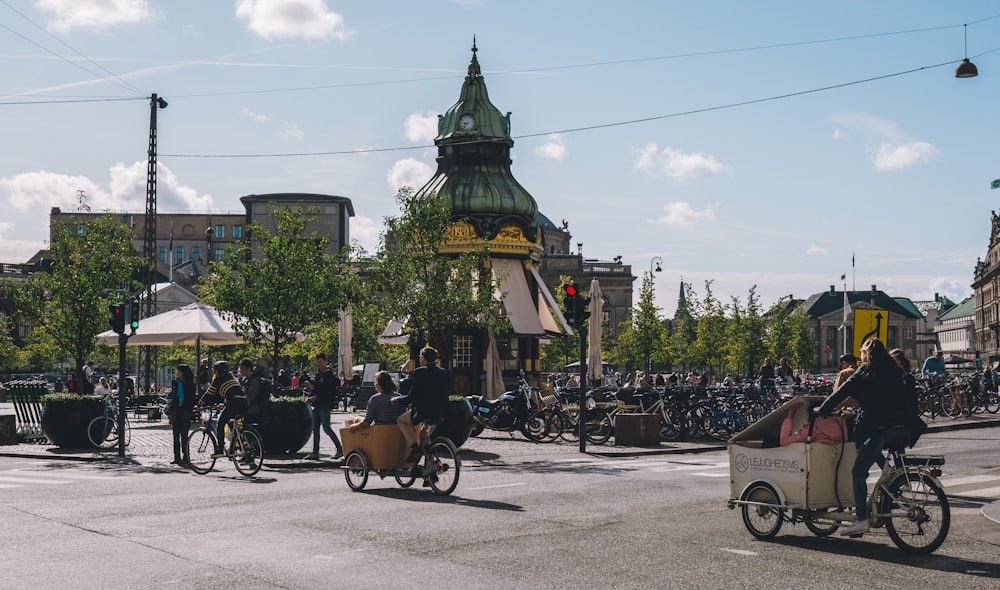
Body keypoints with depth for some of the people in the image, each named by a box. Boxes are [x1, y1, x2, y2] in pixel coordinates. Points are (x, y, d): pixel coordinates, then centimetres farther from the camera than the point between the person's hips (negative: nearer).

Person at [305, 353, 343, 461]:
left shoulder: (329, 374, -9)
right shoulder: (318, 374, 16)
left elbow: (331, 391, -16)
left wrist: (316, 397, -17)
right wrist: (309, 397, 5)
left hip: (325, 406, -9)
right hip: (317, 405, 9)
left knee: (326, 428, -8)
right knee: (315, 429, 7)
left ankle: (340, 448, 2)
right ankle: (315, 452, 10)